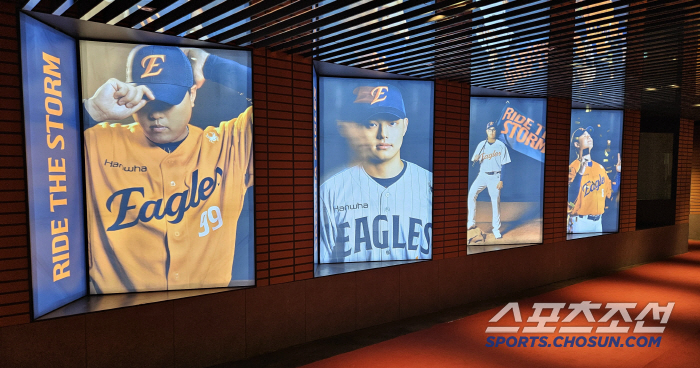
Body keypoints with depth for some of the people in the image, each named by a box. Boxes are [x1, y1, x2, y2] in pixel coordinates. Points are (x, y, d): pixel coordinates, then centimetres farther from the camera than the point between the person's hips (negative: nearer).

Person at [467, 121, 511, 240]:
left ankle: (496, 229, 10)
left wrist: (501, 180, -8)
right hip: (482, 175, 2)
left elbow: (503, 164, -2)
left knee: (495, 201, -2)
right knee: (471, 195, -14)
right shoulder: (481, 145, 5)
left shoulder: (501, 145, -2)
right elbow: (474, 162, 6)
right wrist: (475, 160, -18)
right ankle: (471, 222, -4)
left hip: (495, 176, -2)